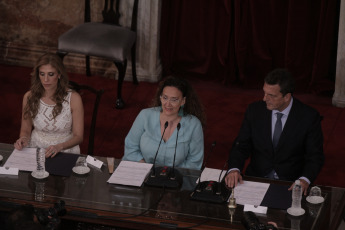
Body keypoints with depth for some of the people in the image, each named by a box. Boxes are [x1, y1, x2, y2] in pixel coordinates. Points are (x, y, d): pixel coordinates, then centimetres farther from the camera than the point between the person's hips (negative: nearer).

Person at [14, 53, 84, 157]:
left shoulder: (73, 98, -8)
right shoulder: (29, 97, -1)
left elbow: (78, 136, -5)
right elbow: (25, 129, 11)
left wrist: (59, 147, -23)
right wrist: (23, 139, -12)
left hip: (66, 151, -2)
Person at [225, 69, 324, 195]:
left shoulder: (309, 117, -6)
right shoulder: (255, 110, 2)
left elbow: (315, 156, -3)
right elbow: (241, 145, 5)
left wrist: (304, 180, -23)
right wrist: (234, 169, -16)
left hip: (290, 184, -1)